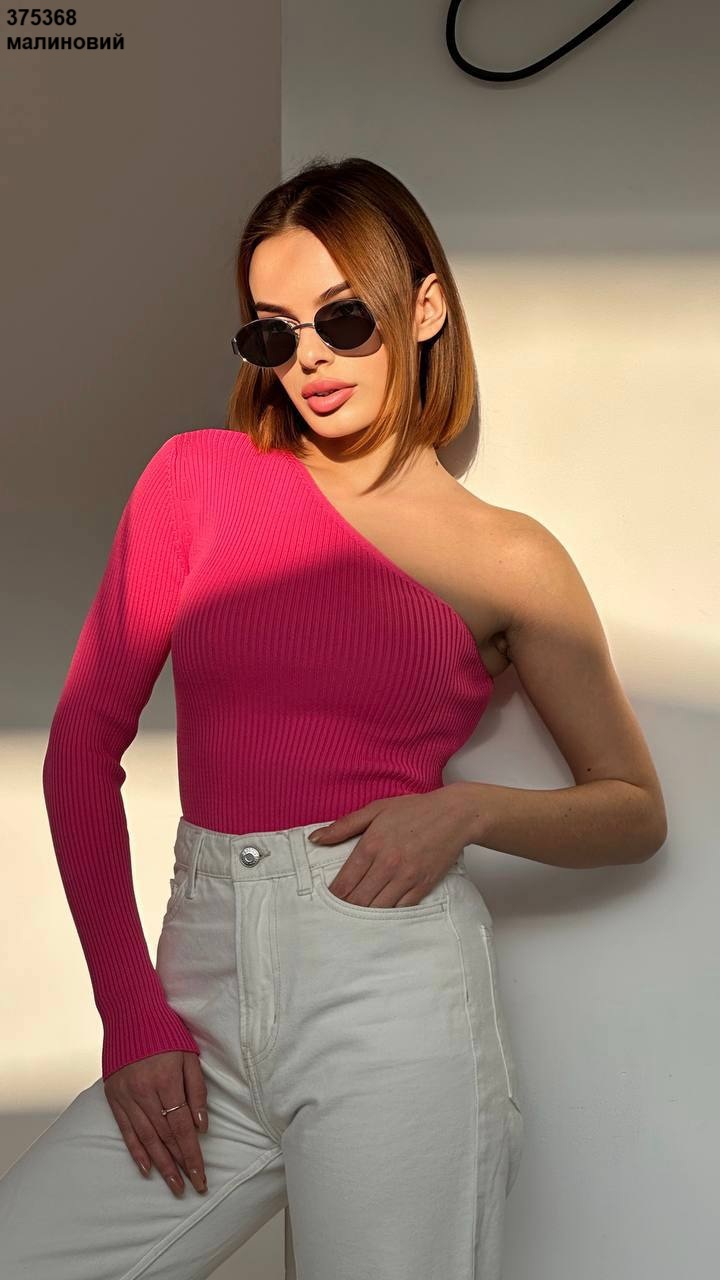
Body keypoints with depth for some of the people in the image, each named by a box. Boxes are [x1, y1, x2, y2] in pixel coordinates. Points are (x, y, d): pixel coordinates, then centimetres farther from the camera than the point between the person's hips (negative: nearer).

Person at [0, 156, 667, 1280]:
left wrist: (470, 809, -9)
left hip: (392, 984, -1)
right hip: (205, 992, 2)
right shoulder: (200, 476, 7)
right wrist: (131, 1011, -3)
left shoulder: (508, 557, 4)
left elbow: (636, 811, 11)